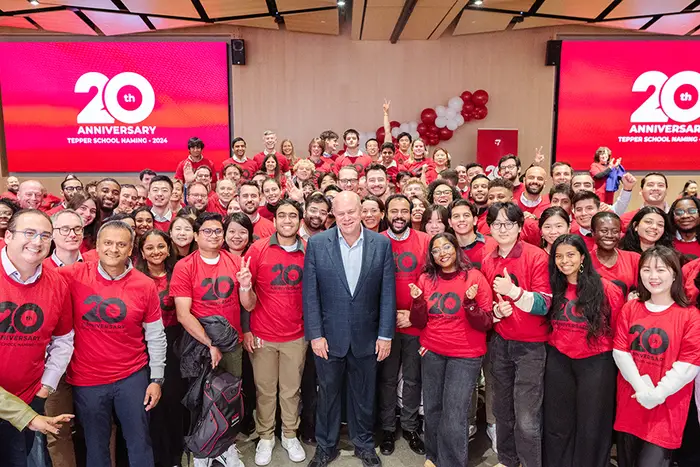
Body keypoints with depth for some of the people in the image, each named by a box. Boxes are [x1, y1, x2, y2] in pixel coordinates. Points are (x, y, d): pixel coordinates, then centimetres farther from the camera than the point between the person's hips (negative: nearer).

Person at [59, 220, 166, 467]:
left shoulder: (145, 285, -7)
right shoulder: (73, 276, -9)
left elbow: (156, 337, -1)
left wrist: (157, 379, 0)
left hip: (133, 377, 0)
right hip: (86, 380, 1)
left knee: (140, 441, 12)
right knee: (96, 445, 18)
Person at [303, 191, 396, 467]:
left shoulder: (382, 244, -5)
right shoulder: (317, 243, -7)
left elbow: (388, 293, -3)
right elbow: (310, 293, -6)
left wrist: (385, 335, -4)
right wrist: (315, 334, -9)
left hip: (366, 336, 1)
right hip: (329, 335, 0)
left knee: (364, 395, 16)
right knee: (328, 393, 15)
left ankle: (364, 444, 39)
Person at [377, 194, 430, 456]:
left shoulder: (425, 241, -2)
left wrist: (416, 313, -8)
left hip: (416, 324, 1)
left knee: (413, 378, 13)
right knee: (387, 379, 11)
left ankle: (410, 427, 30)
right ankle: (387, 428, 28)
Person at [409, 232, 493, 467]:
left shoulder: (474, 277, -9)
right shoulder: (426, 279, 3)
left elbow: (485, 324, -10)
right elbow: (420, 321, 4)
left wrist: (471, 303, -27)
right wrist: (418, 300, -13)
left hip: (465, 355, -4)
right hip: (432, 352, 4)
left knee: (454, 415, -5)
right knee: (432, 409, 14)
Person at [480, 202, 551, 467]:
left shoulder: (537, 257, -11)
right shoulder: (487, 262, 4)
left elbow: (544, 305, -16)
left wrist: (513, 291, -31)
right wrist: (496, 311, -8)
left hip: (531, 346, -5)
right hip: (499, 344, 5)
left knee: (527, 419, -6)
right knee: (502, 411, 16)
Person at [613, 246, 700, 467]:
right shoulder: (630, 309, 4)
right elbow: (620, 351, -1)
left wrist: (657, 394, -17)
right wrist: (641, 388, -13)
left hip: (666, 407, -3)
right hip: (629, 402, 4)